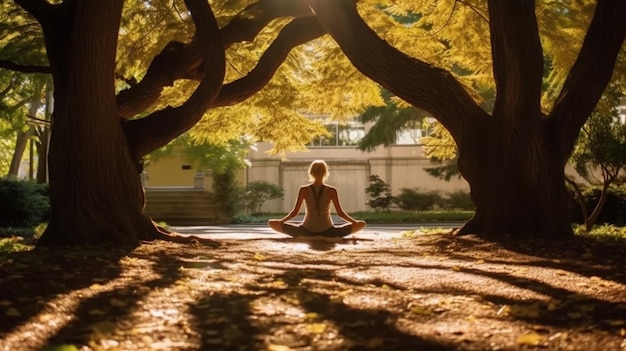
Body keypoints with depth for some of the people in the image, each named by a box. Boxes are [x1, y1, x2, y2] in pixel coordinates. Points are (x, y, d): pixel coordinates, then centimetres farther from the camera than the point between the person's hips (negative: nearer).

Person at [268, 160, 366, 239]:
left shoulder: (303, 190, -5)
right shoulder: (332, 191, -6)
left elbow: (295, 212, -1)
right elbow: (340, 213, -1)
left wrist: (280, 221, 15)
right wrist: (355, 222, 15)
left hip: (307, 231, 0)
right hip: (327, 232, 0)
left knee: (272, 223, 13)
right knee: (361, 224, 12)